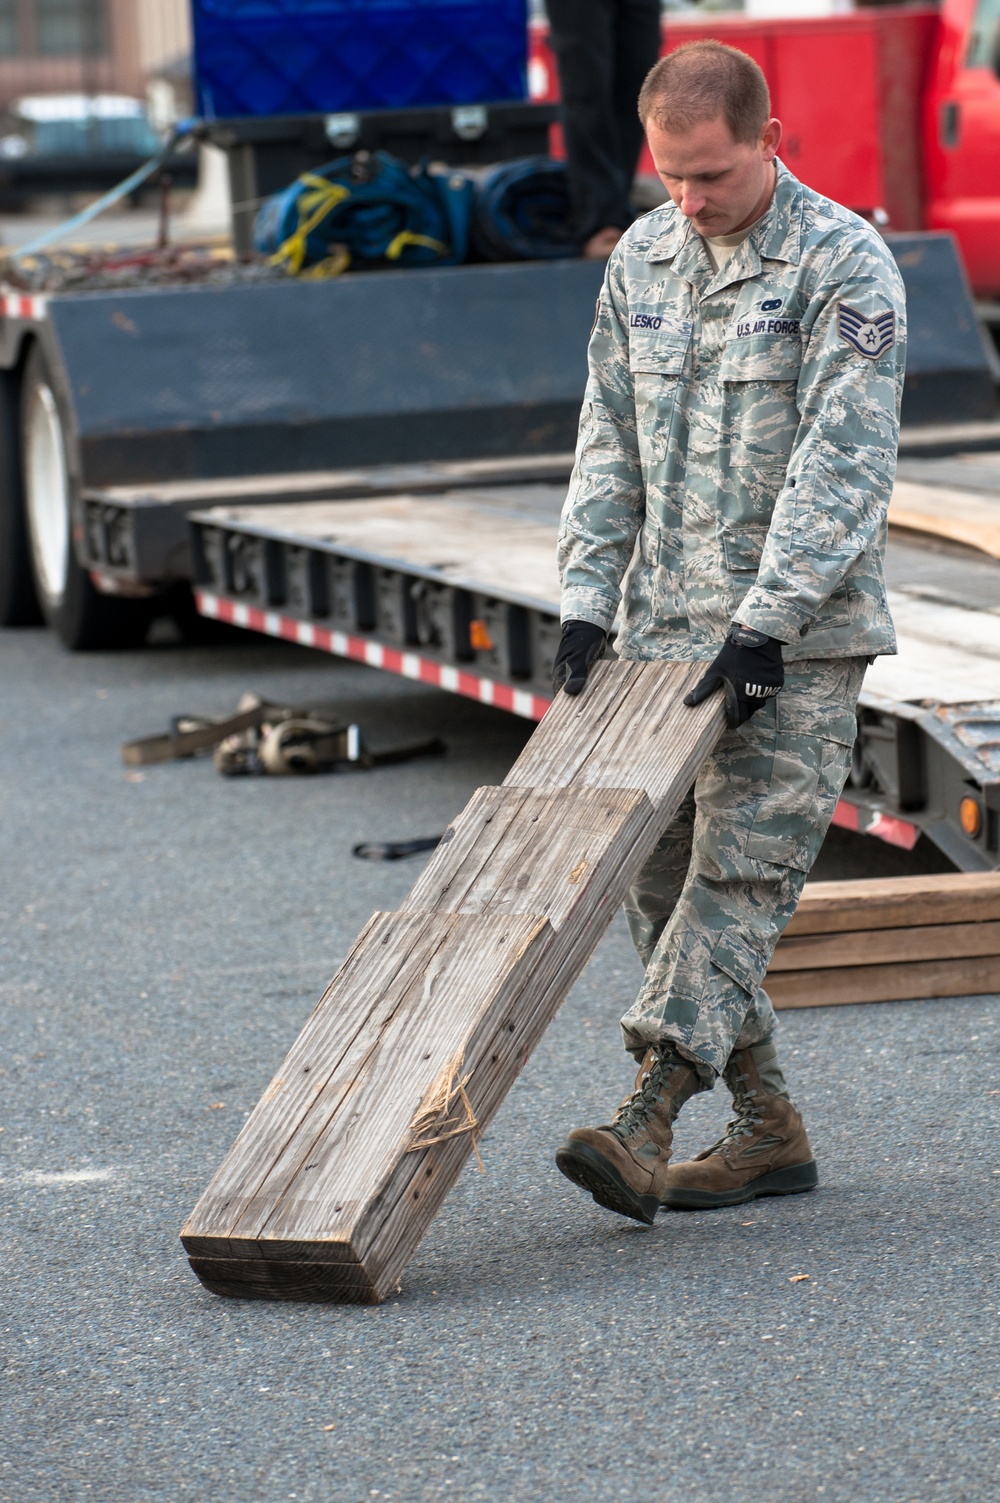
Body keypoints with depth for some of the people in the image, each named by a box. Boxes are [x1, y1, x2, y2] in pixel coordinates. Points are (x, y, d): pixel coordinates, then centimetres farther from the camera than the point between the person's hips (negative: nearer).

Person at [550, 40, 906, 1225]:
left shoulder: (845, 265, -10)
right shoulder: (642, 259, 10)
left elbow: (841, 463, -16)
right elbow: (608, 446, 13)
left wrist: (766, 623, -22)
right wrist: (586, 599, 3)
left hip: (799, 637, -7)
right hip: (664, 628, 7)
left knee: (742, 870, -12)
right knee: (656, 873, 5)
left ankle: (643, 1127, -20)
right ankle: (768, 1129, 13)